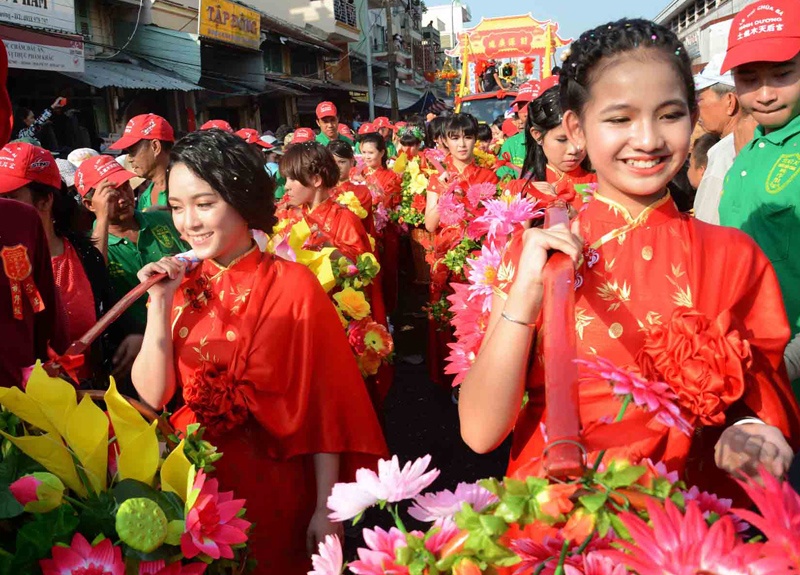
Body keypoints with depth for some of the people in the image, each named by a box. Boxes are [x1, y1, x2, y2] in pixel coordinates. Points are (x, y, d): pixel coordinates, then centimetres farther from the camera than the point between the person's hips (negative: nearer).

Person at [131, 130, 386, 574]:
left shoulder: (293, 286, -16)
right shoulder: (182, 284, -1)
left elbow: (325, 407, -14)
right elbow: (151, 396, -6)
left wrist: (326, 509, -14)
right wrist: (160, 306, -17)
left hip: (272, 488, -4)